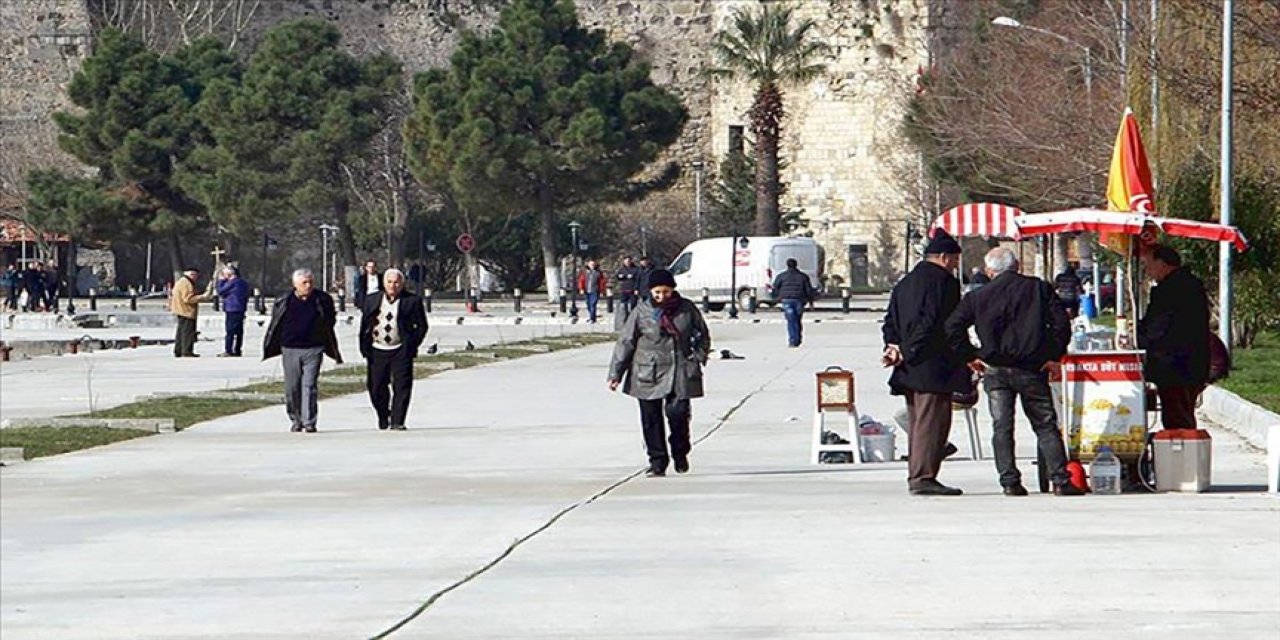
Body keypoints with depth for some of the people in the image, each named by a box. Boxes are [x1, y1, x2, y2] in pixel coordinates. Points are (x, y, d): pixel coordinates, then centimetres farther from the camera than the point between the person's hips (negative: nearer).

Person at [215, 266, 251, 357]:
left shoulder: (232, 282, -14)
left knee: (230, 331, -7)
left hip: (232, 309, -9)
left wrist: (221, 281, 3)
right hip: (241, 310, 9)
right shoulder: (243, 283, 14)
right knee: (239, 331, 9)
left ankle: (228, 351, -9)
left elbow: (220, 291, -10)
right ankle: (237, 350, 11)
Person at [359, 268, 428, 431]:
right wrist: (364, 348, 1)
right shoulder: (372, 301, 8)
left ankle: (397, 422, -3)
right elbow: (364, 326, 10)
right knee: (376, 388, 7)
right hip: (377, 351, 2)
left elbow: (421, 326, 4)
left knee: (402, 387, -7)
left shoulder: (412, 301, 0)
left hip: (400, 352, -2)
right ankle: (383, 417, 30)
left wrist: (412, 345, -5)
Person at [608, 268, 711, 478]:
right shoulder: (641, 312, -1)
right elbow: (625, 342, 2)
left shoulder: (686, 309, 3)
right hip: (648, 374, 0)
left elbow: (702, 335, 17)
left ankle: (680, 453, 15)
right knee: (651, 418, 1)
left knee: (678, 413, -11)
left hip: (680, 373, 0)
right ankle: (657, 462, 12)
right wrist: (615, 374, 0)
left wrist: (699, 356, 2)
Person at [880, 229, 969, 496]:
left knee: (918, 422, 14)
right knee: (932, 421, -8)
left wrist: (894, 346, 3)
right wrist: (907, 352, -13)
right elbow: (933, 324, -17)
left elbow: (891, 321, 17)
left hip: (910, 367, 9)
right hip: (933, 366, -9)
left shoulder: (905, 284, 19)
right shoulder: (943, 282, -10)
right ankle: (924, 477, -12)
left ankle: (916, 476, 16)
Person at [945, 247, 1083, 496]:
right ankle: (1060, 480, -1)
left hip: (995, 368, 0)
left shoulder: (978, 296, 4)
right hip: (1031, 368, 0)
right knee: (1045, 425, 5)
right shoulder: (1038, 288, 3)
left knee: (1002, 427, 4)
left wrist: (970, 356, 4)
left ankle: (1010, 481, -2)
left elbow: (953, 326, -1)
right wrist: (1054, 355, 3)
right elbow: (1061, 322, -4)